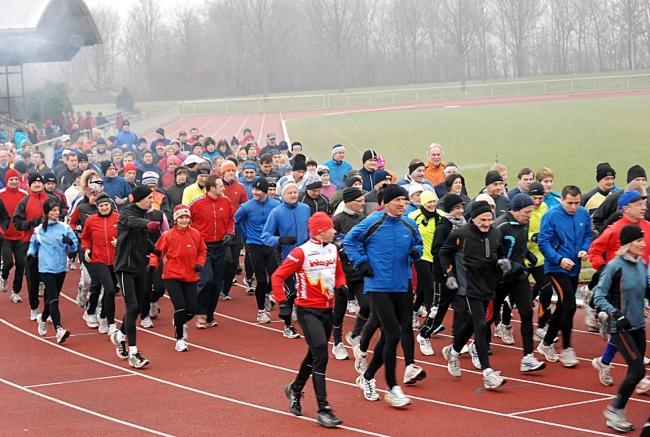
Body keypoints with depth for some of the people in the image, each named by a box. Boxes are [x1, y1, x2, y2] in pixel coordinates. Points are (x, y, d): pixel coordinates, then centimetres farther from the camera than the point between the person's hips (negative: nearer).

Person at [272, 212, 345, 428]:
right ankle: (323, 409, -13)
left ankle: (294, 389, 44)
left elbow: (339, 273, 20)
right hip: (308, 310, -7)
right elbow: (277, 276, -13)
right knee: (321, 355, -15)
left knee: (314, 355, 19)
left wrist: (341, 285, -1)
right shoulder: (302, 252, -15)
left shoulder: (333, 249, 5)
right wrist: (282, 303, -20)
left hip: (327, 310, 7)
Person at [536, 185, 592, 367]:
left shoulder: (584, 214, -1)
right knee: (569, 306, -14)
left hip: (574, 268, 6)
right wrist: (559, 259, -23)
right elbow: (543, 242, -15)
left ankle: (546, 344, 30)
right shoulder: (551, 216, -16)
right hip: (556, 268, -6)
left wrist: (585, 250, -8)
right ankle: (566, 349, -2)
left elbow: (588, 235, 11)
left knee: (563, 307, 14)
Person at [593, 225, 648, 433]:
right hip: (620, 328, -7)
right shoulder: (615, 266, -14)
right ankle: (614, 411, 4)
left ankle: (617, 413, 19)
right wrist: (615, 313, -25)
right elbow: (598, 296, -14)